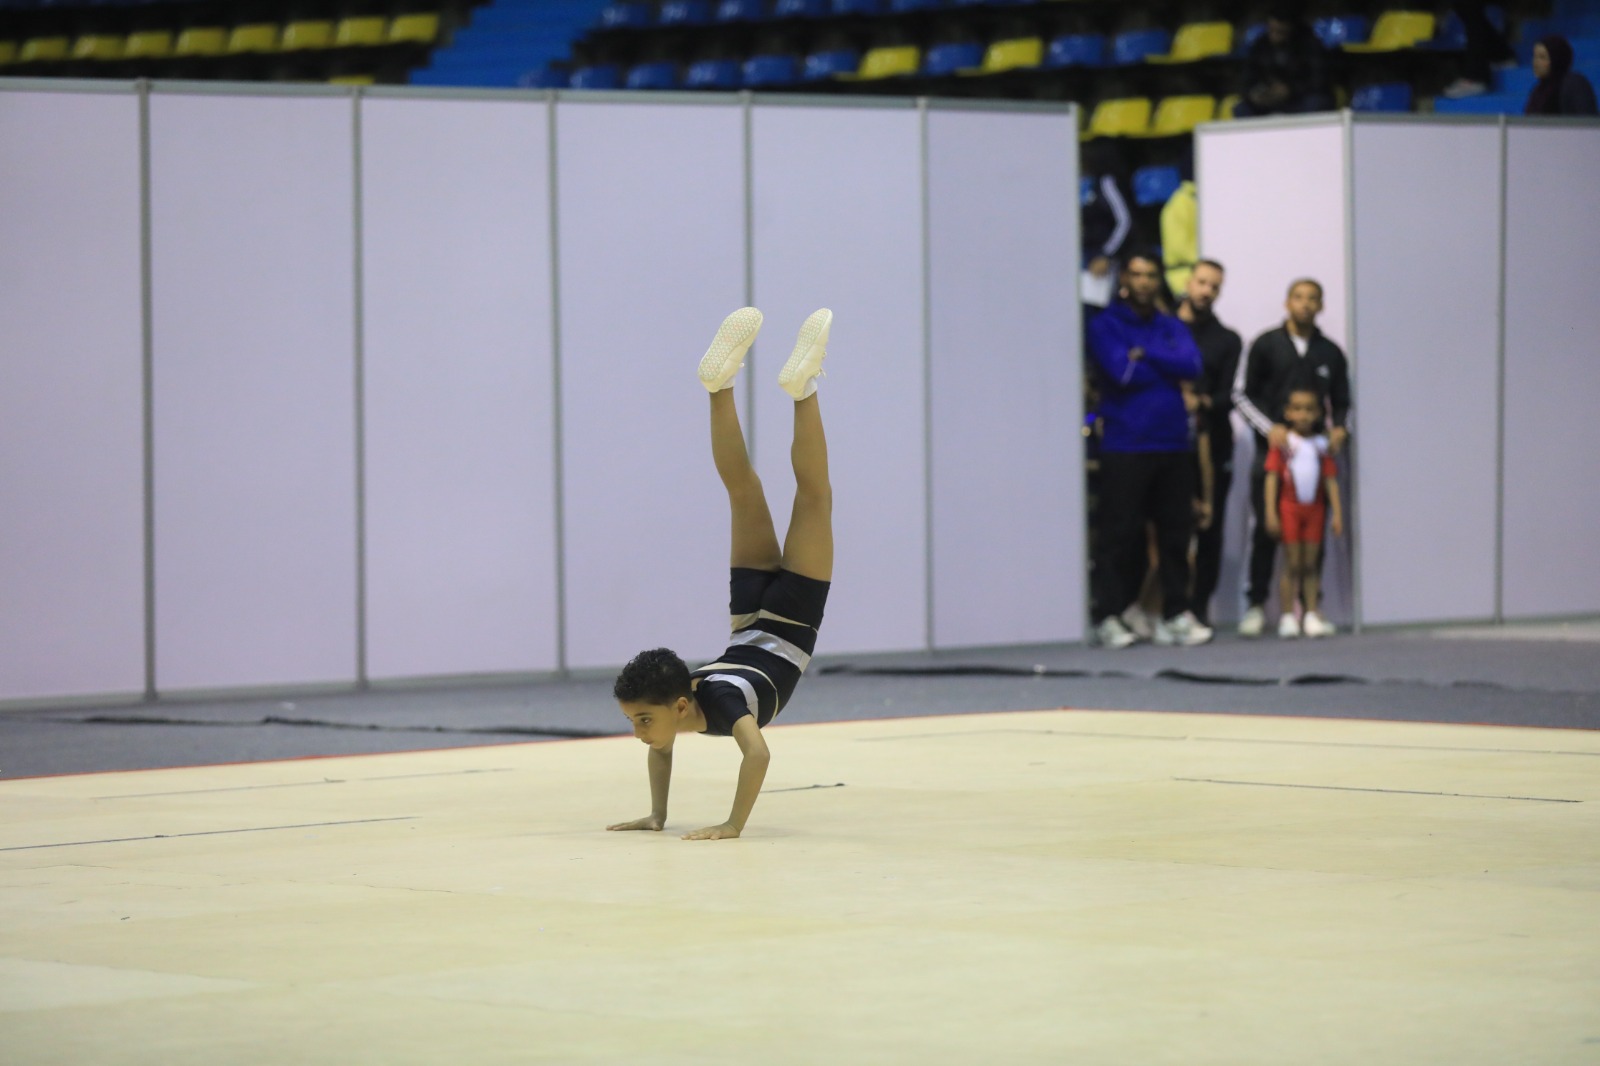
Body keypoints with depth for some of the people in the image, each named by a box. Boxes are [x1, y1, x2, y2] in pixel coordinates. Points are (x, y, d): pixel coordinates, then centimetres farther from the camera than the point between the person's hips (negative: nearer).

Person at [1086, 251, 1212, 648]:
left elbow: (1192, 365, -4)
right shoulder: (1104, 326, 1)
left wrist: (1144, 354, -11)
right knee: (1118, 533, -4)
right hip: (1125, 448, -5)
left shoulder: (1172, 327, 14)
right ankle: (1108, 617, 1)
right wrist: (1166, 369, -3)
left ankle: (1176, 615, 12)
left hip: (1172, 446, 5)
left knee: (1176, 531, 6)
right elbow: (1121, 371, -15)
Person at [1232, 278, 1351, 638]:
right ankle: (1256, 604, 3)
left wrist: (1340, 429, -4)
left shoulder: (1331, 353, 12)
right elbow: (1241, 394, 2)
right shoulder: (1265, 345, 4)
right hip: (1271, 450, -2)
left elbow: (1342, 402, 17)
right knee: (1266, 529, -5)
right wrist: (1269, 428, -11)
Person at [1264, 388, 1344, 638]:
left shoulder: (1321, 446, 5)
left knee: (1310, 564, 6)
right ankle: (1288, 616, 2)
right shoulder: (1283, 444, -2)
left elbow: (1331, 480, 6)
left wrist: (1337, 513, 0)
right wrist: (1271, 513, -10)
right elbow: (1272, 478, -4)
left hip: (1315, 509, 2)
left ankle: (1311, 615, 8)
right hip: (1289, 507, -2)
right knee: (1292, 564, -1)